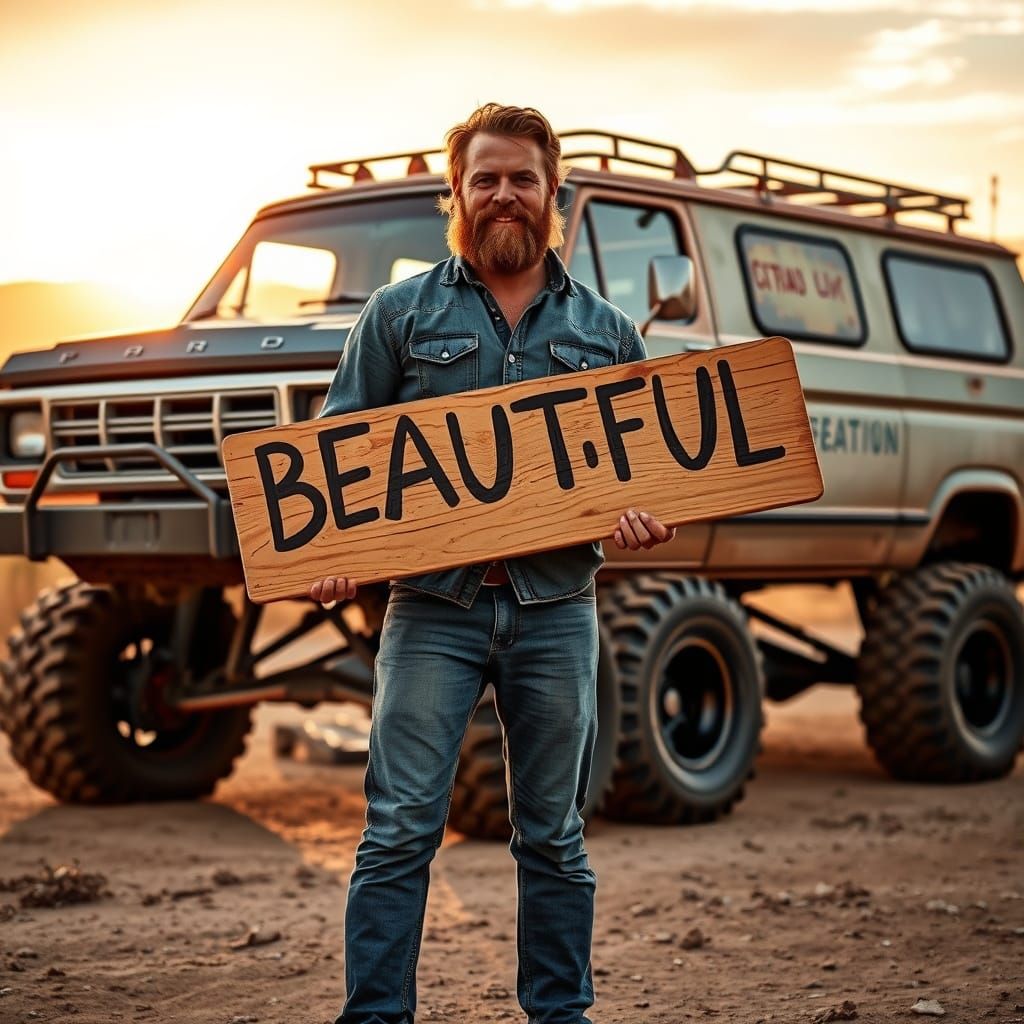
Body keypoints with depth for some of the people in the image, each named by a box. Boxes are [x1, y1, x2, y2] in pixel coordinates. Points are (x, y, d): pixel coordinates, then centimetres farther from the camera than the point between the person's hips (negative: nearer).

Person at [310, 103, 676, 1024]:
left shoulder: (605, 329, 12)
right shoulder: (402, 314, 6)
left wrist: (650, 515, -8)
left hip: (556, 611, 2)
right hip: (434, 609, -2)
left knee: (553, 836, 10)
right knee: (401, 829, -4)